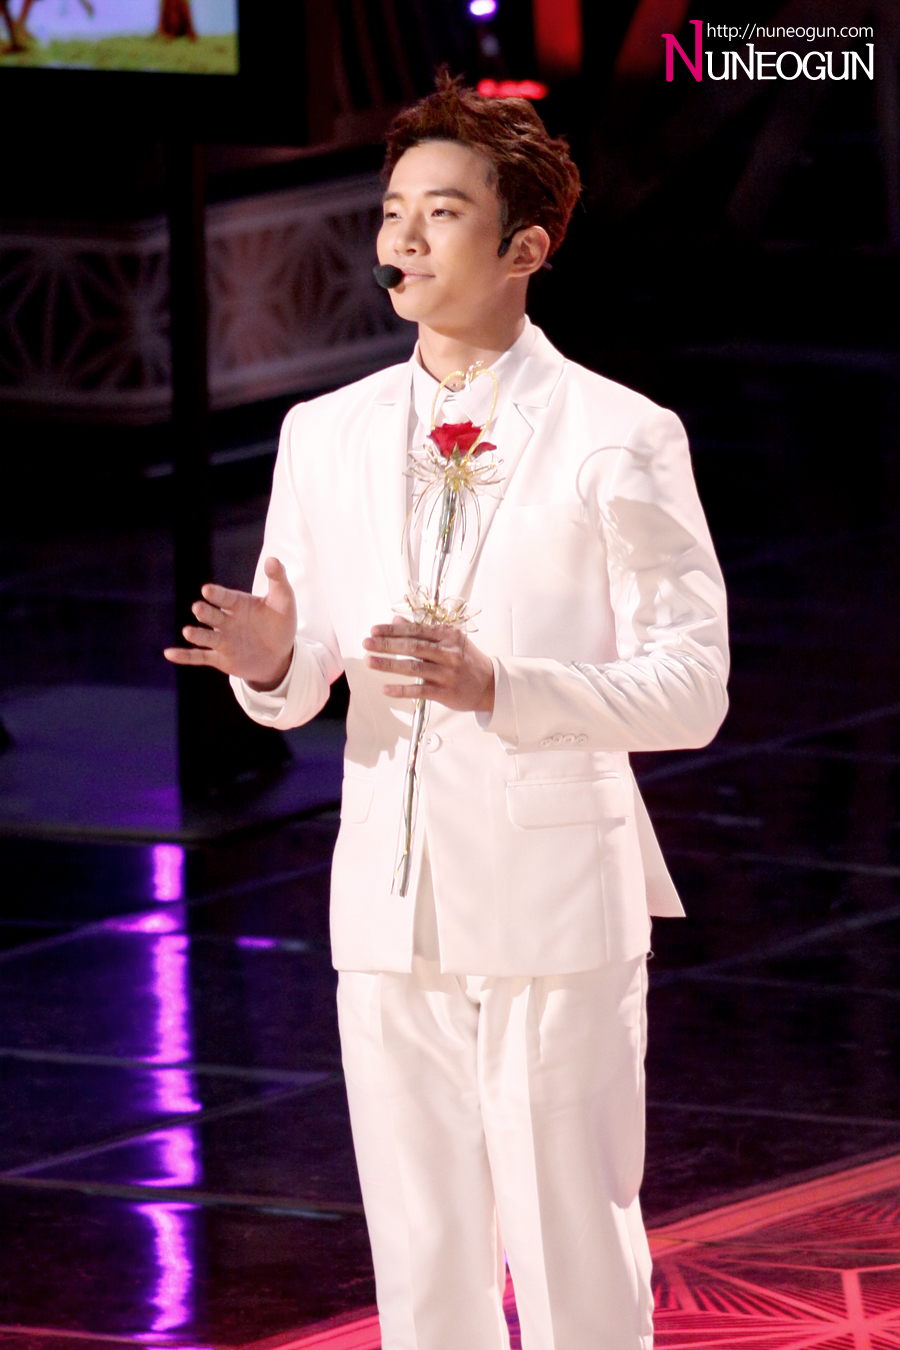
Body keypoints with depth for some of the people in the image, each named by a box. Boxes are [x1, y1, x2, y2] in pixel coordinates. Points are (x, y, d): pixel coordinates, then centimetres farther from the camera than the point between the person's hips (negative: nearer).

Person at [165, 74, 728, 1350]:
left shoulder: (621, 440, -4)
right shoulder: (326, 436, 10)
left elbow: (691, 691, -8)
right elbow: (298, 690, 12)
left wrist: (498, 684, -23)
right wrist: (270, 660, -13)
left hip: (557, 906, -4)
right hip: (392, 905, 4)